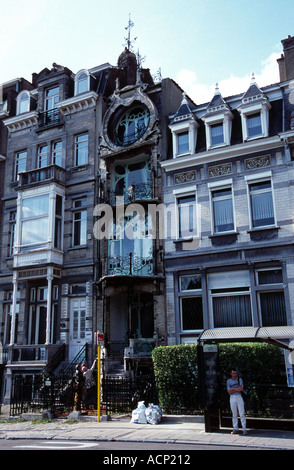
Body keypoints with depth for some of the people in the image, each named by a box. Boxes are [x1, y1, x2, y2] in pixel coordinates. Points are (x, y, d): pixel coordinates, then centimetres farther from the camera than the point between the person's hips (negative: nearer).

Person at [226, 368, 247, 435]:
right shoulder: (228, 381, 6)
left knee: (242, 414, -5)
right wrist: (237, 389, -8)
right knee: (234, 414, 4)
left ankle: (244, 429, -2)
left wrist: (233, 388, -7)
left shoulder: (239, 379, 5)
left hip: (239, 397, -1)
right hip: (232, 398, 1)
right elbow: (229, 392, -3)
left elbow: (241, 389, -8)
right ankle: (235, 429, 11)